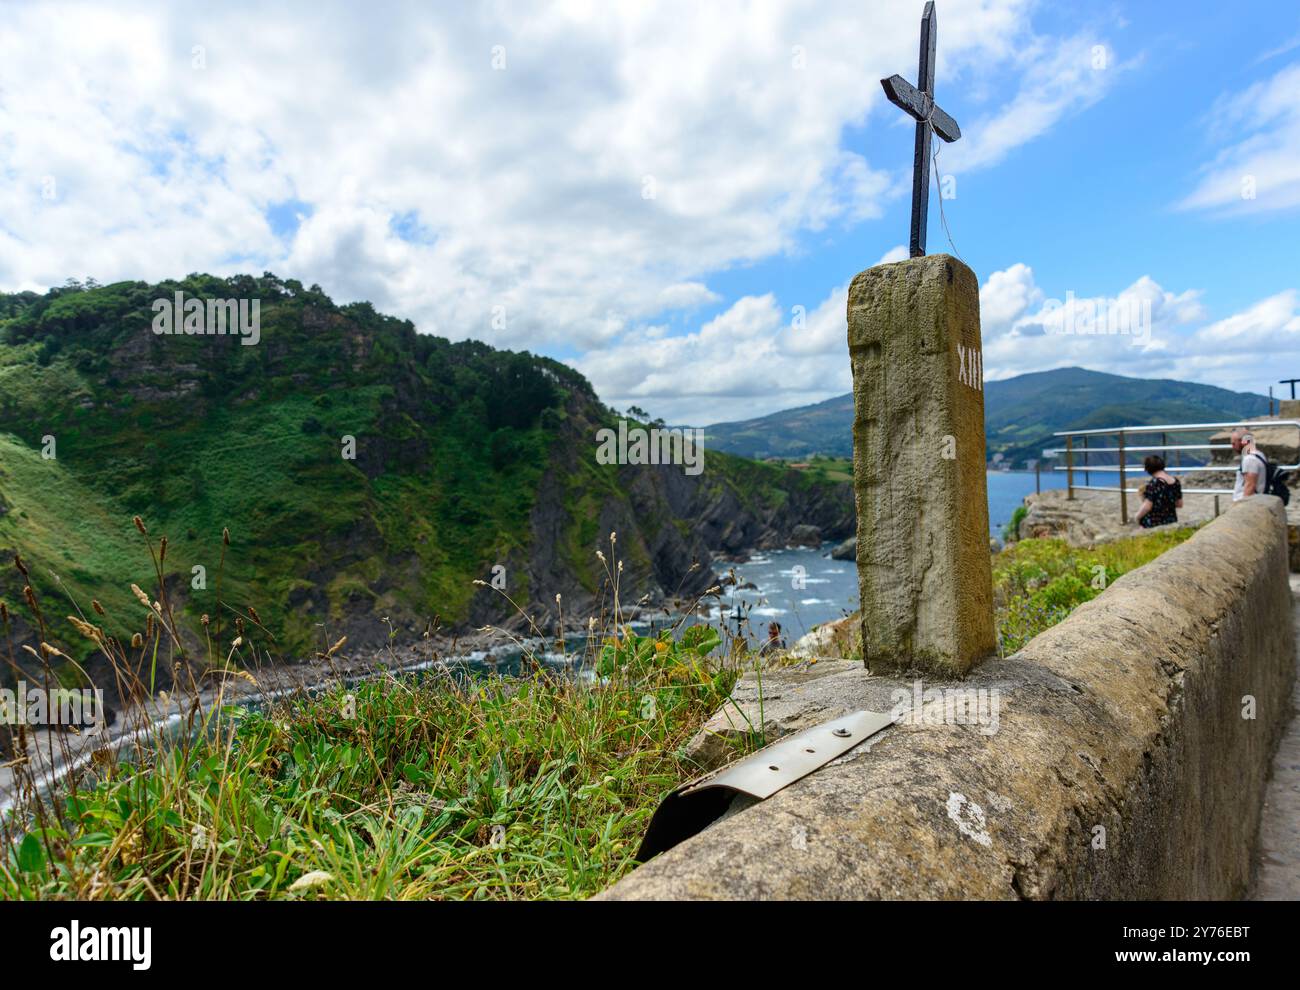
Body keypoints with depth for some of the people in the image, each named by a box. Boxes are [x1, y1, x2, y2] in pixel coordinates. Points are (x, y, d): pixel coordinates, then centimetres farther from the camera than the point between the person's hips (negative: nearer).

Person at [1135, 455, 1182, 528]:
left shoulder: (1153, 483, -17)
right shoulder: (1175, 481, 4)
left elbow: (1147, 507, -19)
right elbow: (1180, 504, 13)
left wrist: (1138, 517, -3)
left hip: (1153, 524, -7)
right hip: (1171, 521, 7)